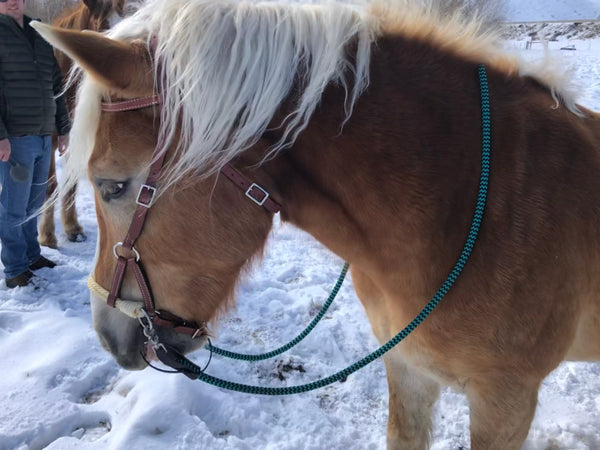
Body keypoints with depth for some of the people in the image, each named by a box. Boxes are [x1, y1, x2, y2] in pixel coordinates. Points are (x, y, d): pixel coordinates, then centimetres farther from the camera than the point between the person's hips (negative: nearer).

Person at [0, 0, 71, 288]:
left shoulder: (41, 38, 14)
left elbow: (56, 88, 19)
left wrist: (63, 129, 16)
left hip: (44, 137, 7)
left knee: (34, 202, 16)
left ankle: (31, 255, 30)